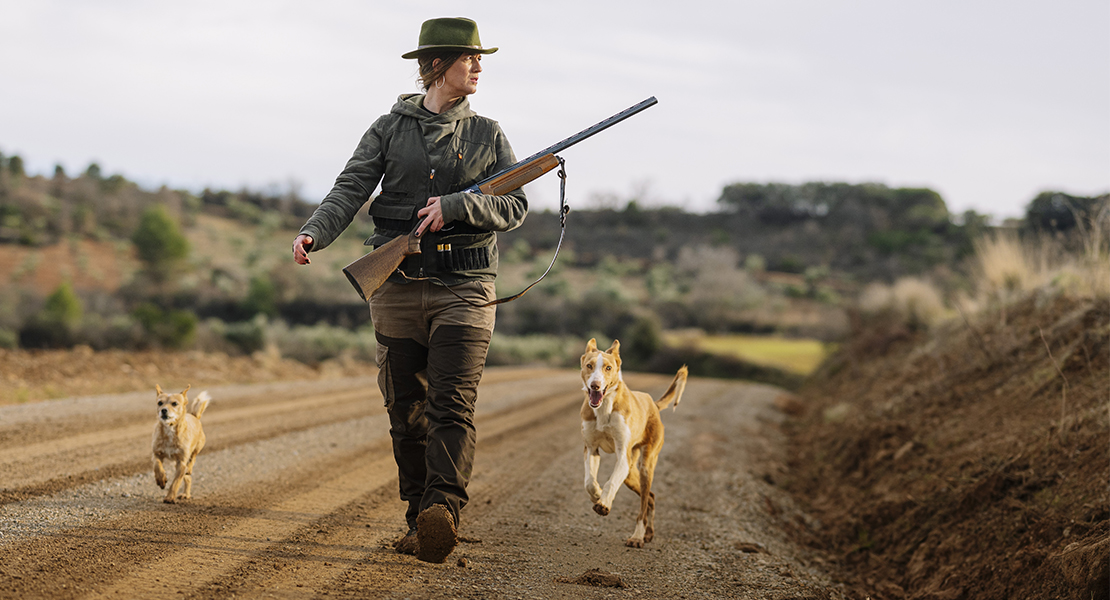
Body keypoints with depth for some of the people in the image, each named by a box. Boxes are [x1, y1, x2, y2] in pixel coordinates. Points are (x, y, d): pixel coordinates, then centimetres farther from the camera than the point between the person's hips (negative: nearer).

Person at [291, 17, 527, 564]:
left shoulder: (487, 134, 11)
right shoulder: (389, 129, 8)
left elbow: (515, 206, 3)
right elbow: (350, 191, -3)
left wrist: (455, 206, -13)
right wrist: (313, 234, -22)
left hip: (463, 289, -1)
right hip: (398, 287, 1)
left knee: (452, 406, -15)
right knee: (406, 412, 6)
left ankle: (443, 512, -28)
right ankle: (418, 520, 16)